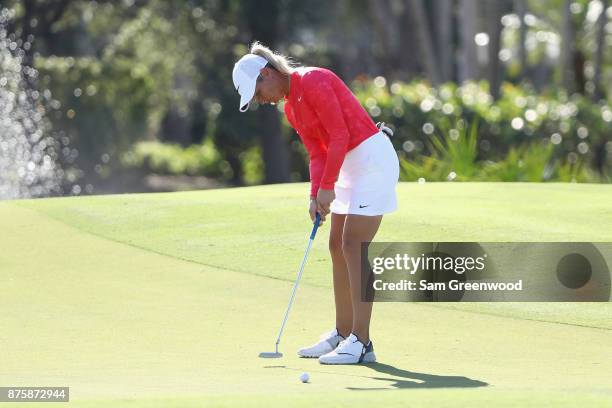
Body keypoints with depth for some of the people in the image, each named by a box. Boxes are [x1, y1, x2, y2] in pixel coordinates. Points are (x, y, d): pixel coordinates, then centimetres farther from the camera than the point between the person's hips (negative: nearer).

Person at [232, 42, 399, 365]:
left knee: (353, 247, -12)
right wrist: (315, 195, -4)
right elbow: (317, 153, 11)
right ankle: (343, 334, 17)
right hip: (350, 164, 10)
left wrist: (327, 187, -16)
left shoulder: (312, 81, -17)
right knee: (338, 247, 10)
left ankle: (362, 342, -12)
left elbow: (339, 135, -20)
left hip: (372, 159, -10)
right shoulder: (290, 108, 13)